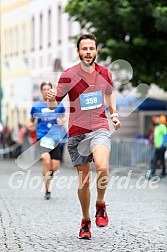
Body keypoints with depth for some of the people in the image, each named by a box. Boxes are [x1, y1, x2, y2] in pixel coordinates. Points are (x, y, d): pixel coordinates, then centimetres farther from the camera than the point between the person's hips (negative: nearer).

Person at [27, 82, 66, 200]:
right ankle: (47, 189, -13)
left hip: (55, 137, 2)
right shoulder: (36, 106, 4)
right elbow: (32, 119, 17)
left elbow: (64, 116, 20)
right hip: (42, 136, -2)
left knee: (55, 167, -1)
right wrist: (30, 125, -4)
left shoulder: (59, 105, 6)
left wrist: (62, 121, -1)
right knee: (46, 160, -25)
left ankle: (48, 174, 38)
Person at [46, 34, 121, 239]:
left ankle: (100, 205, -1)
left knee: (102, 168, -28)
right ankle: (85, 221, 26)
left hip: (100, 129, 0)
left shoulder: (105, 74, 4)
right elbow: (53, 105, -3)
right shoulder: (68, 76, -6)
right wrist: (51, 98, -25)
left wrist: (113, 113, 13)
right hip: (77, 133, 0)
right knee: (83, 181, 5)